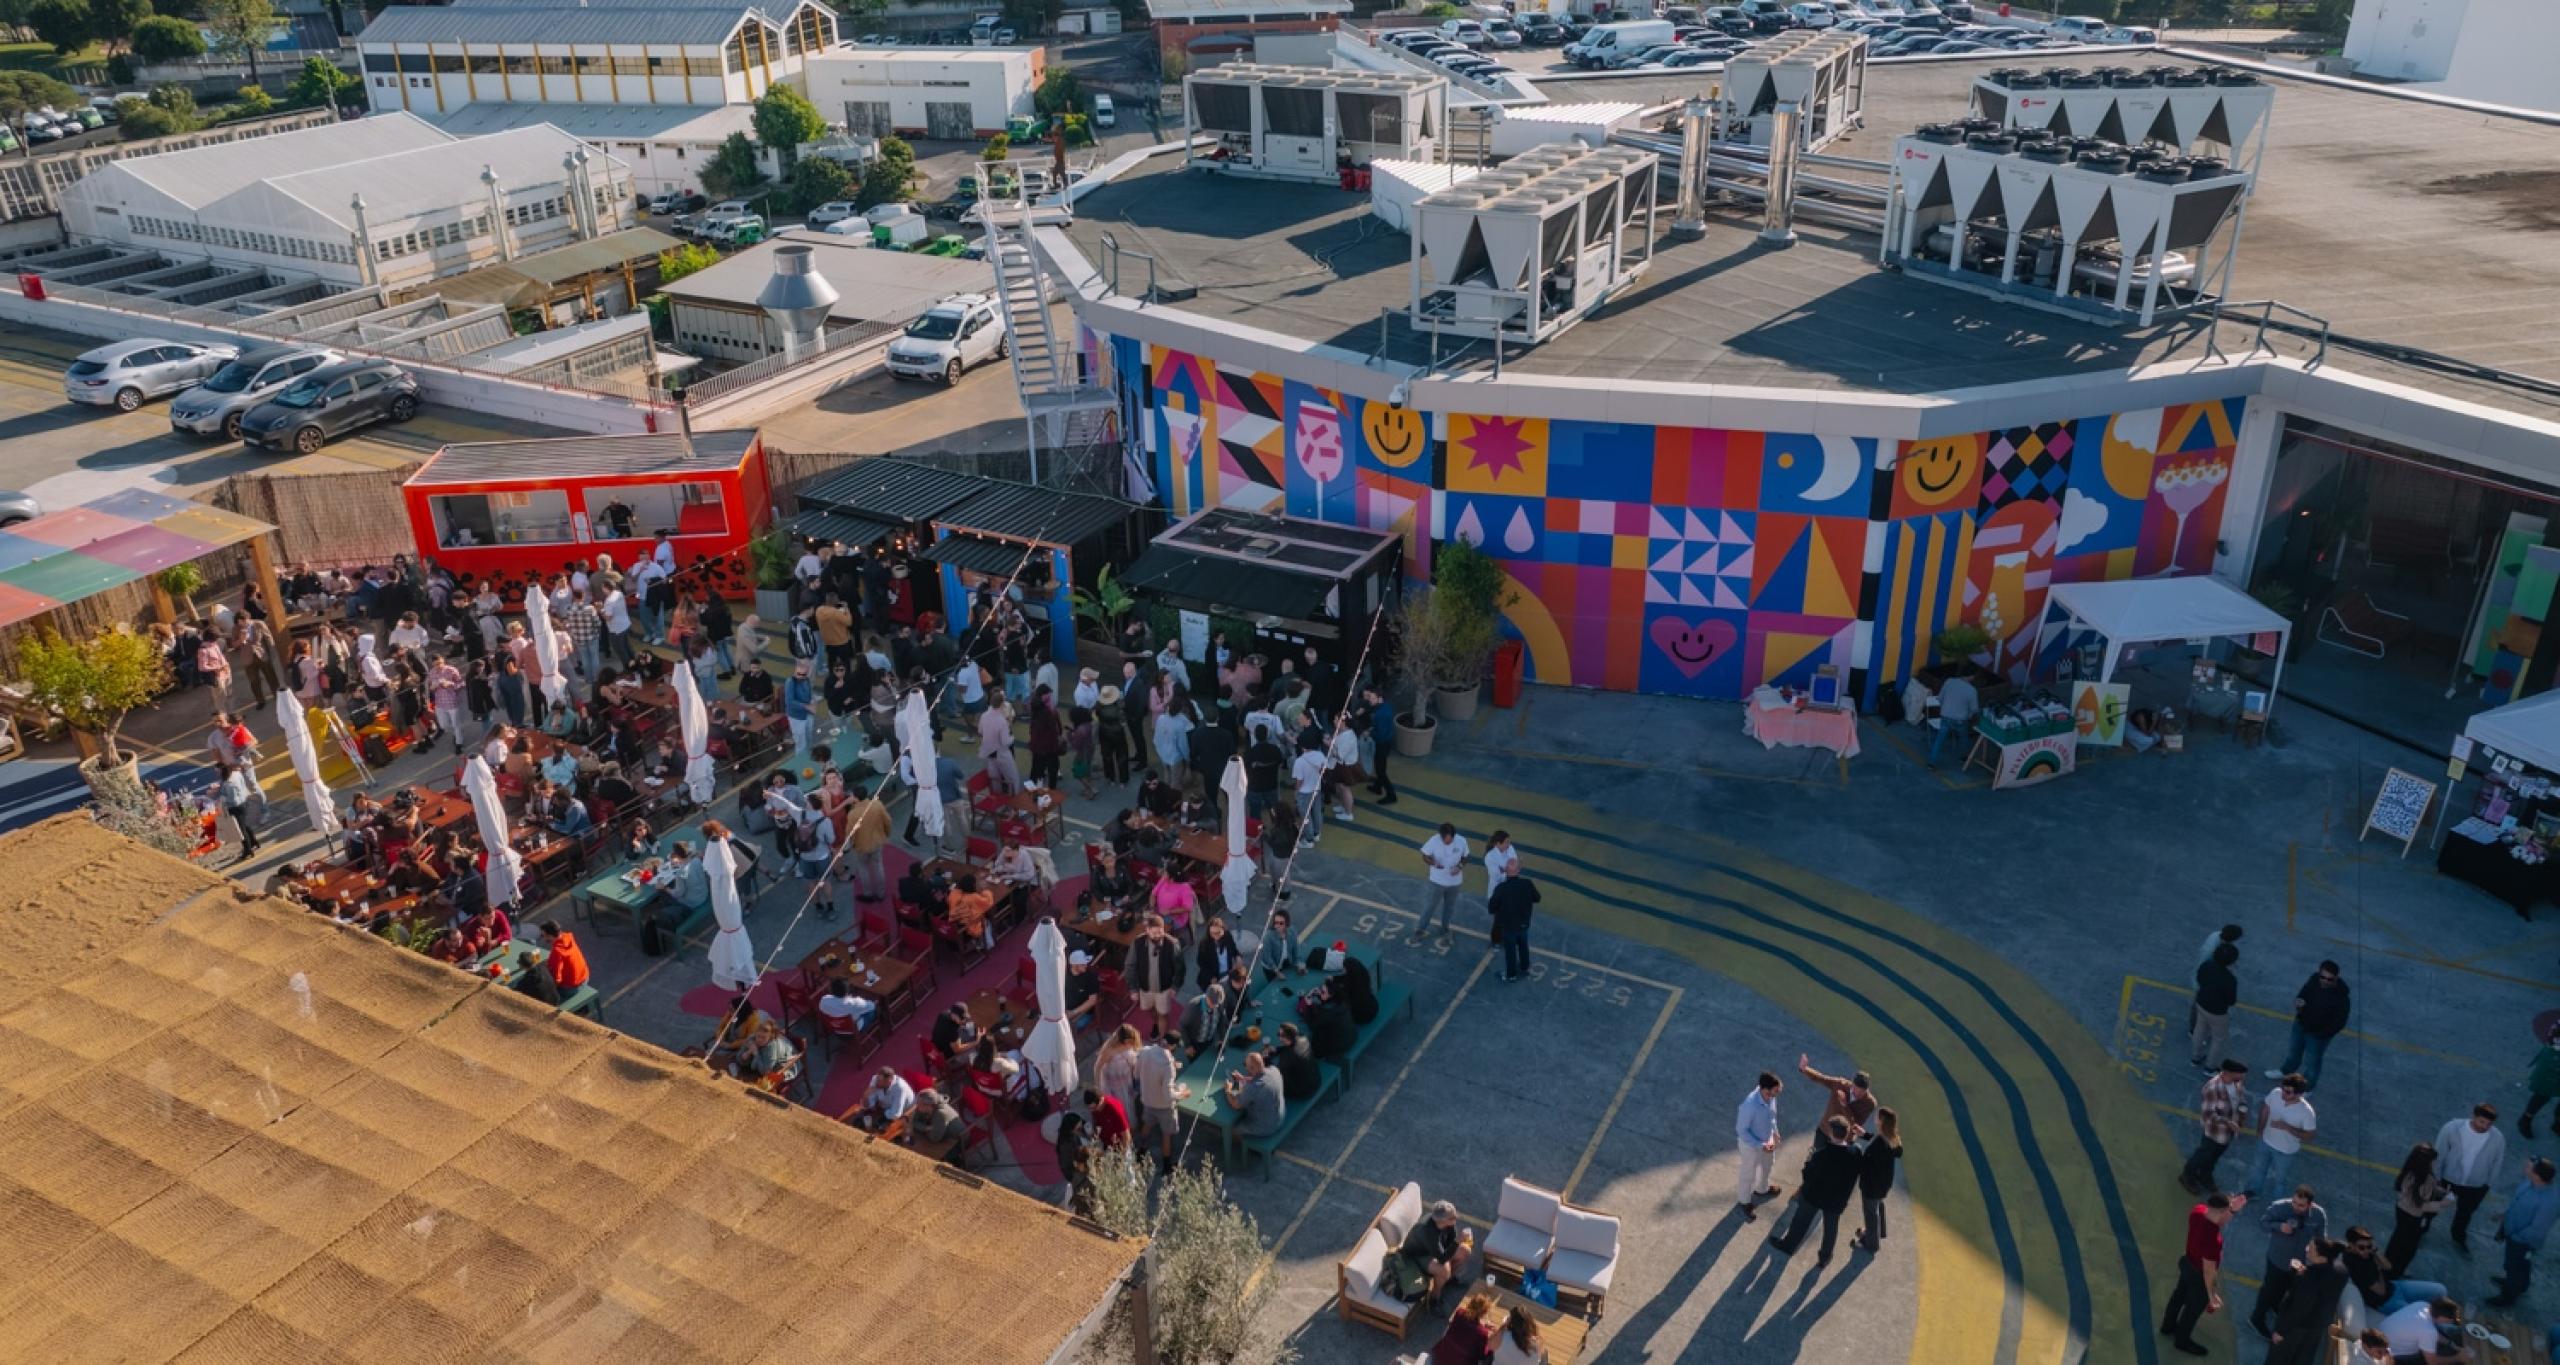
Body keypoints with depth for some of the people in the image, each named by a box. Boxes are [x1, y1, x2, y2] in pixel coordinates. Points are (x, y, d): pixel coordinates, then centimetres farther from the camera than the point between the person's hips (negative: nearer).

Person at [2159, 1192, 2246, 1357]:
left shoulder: (2198, 1211, -22)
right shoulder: (2212, 1240, -43)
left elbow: (2214, 1216, 4)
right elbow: (2208, 1271, -30)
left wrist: (2231, 1209, -12)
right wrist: (2212, 1295, -17)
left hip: (2187, 1263, 7)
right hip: (2199, 1275, -7)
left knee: (2179, 1295, 31)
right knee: (2193, 1309, 21)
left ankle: (2168, 1326, 56)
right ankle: (2182, 1340, 46)